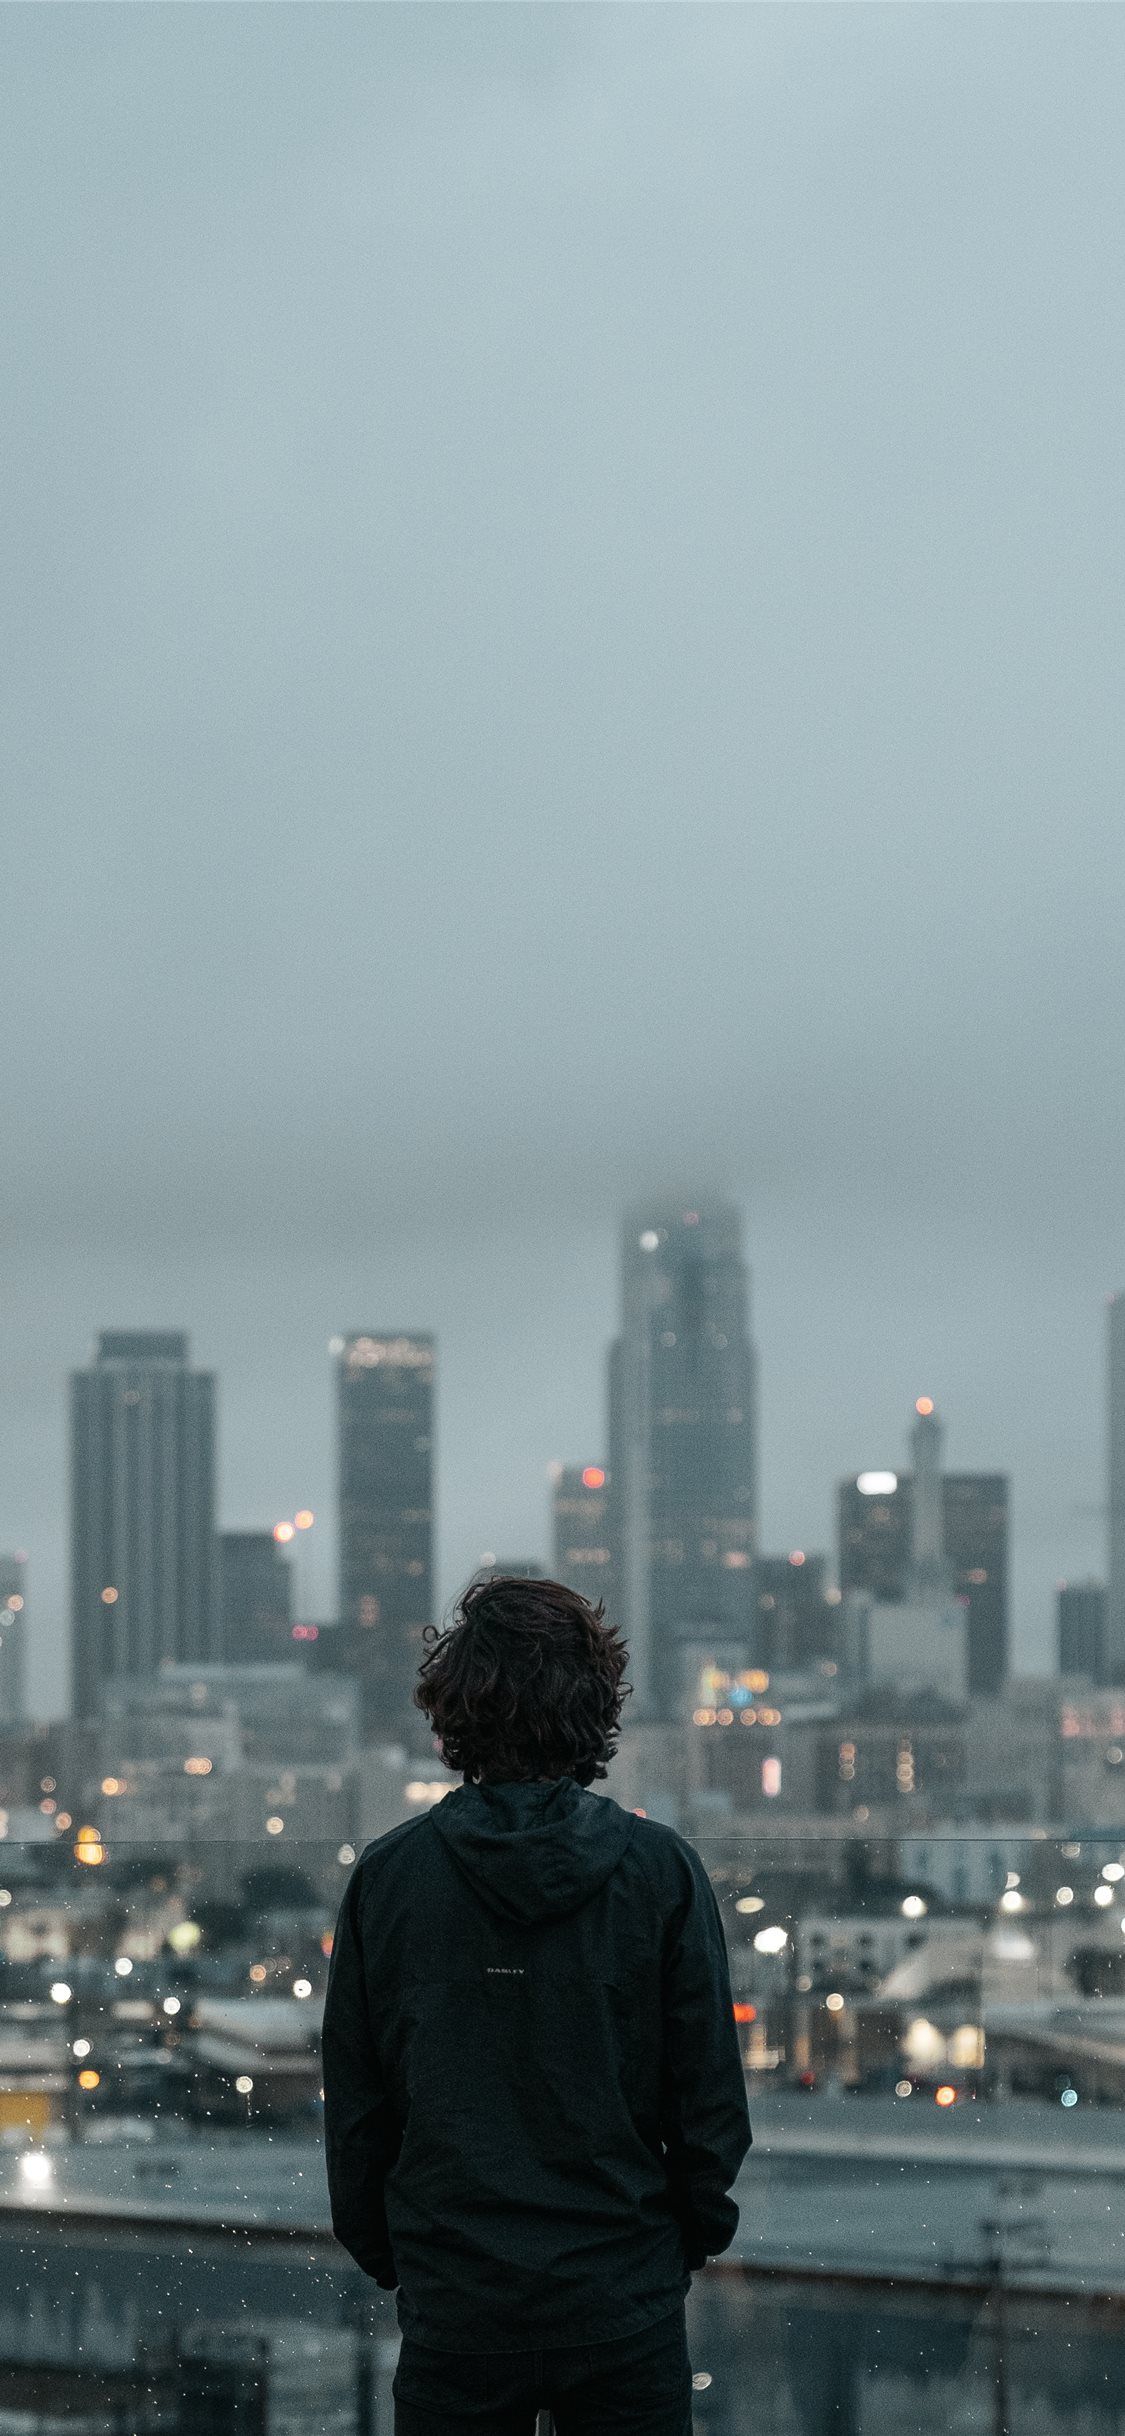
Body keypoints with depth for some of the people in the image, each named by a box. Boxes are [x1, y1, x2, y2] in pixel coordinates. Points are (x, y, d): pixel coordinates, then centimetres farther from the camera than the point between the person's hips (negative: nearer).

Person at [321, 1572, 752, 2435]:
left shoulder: (386, 1876, -2)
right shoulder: (661, 1868, -5)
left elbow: (353, 2105, 3)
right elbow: (712, 2090, -2)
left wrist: (382, 2253, 15)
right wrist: (696, 2235, 12)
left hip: (453, 2306, 1)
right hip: (623, 2298, -1)